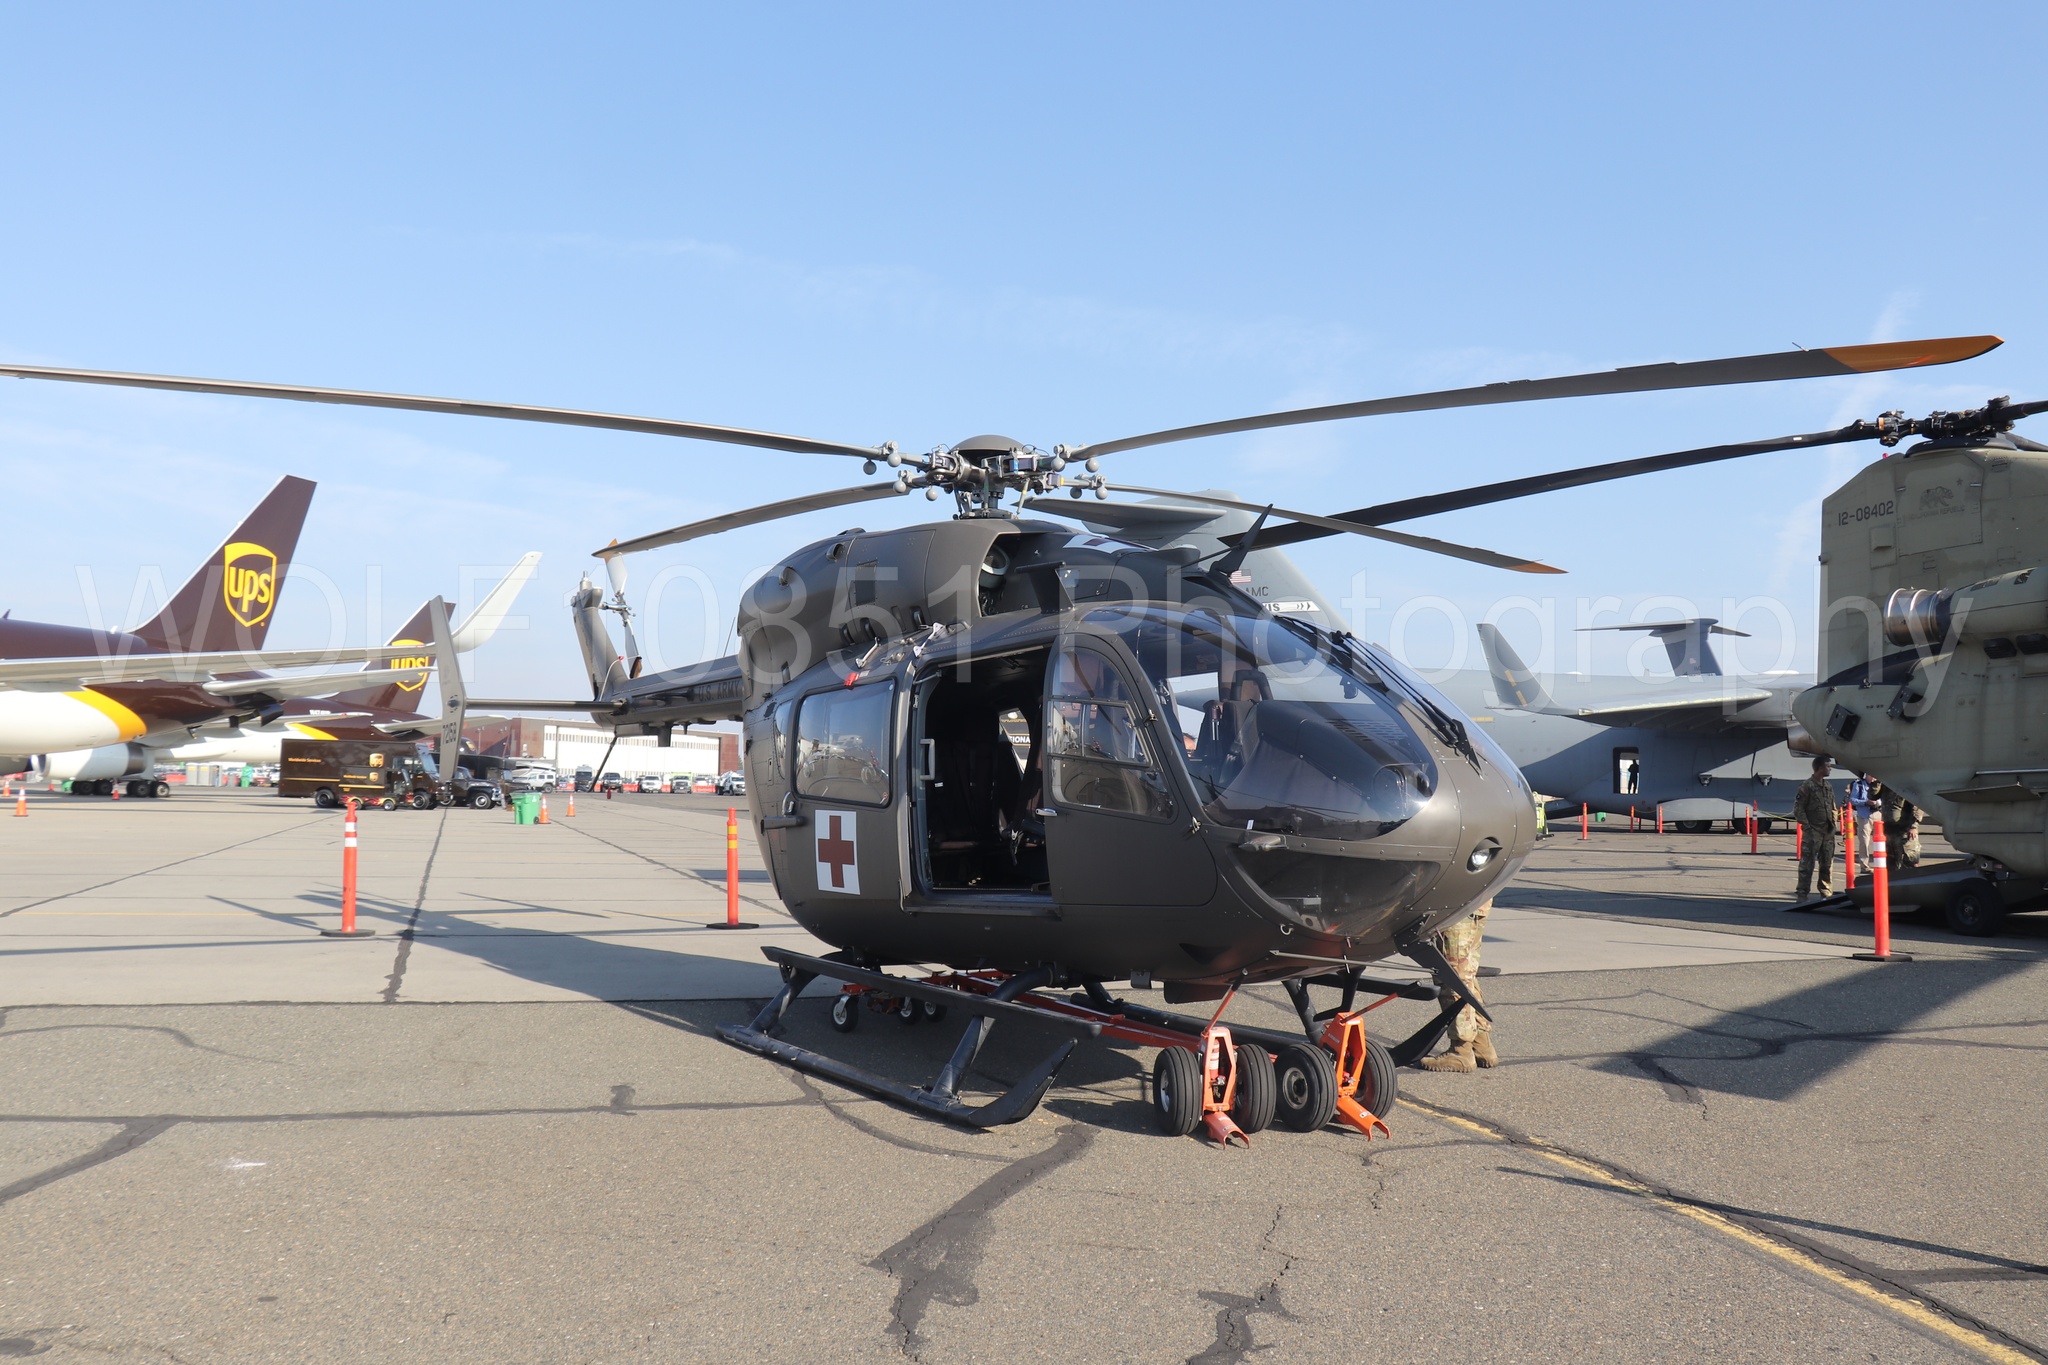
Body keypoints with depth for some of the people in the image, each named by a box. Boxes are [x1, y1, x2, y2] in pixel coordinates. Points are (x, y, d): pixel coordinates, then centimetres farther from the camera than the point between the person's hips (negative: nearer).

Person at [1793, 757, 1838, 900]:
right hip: (1812, 833, -7)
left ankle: (1826, 893, 17)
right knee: (1807, 864, -6)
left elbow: (1833, 807, 24)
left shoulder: (1828, 786, 16)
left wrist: (1834, 823, 12)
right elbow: (1798, 808, -7)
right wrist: (1806, 825, -13)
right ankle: (1803, 893, -3)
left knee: (1827, 864, 10)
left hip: (1828, 832, 7)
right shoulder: (1807, 786, -6)